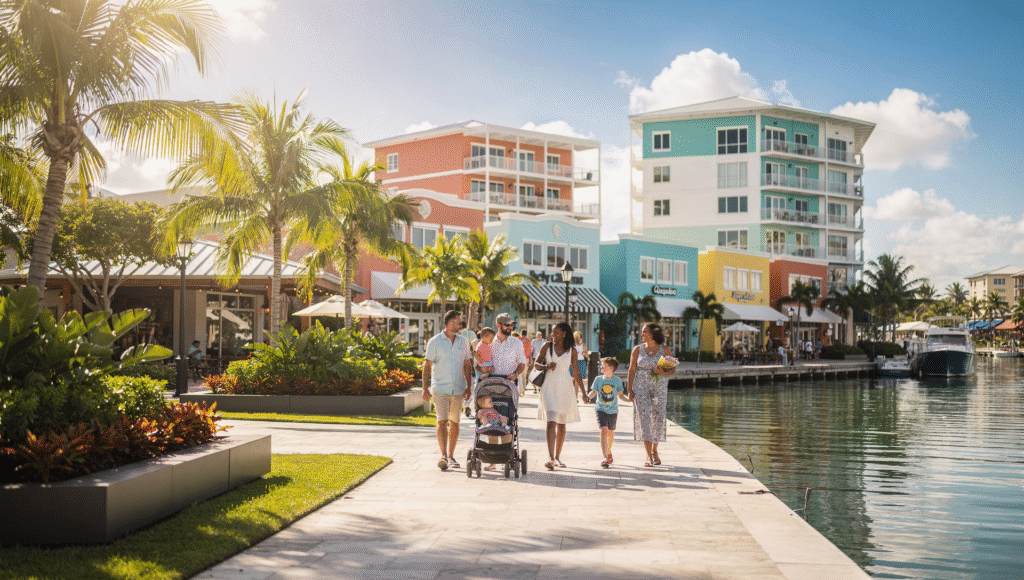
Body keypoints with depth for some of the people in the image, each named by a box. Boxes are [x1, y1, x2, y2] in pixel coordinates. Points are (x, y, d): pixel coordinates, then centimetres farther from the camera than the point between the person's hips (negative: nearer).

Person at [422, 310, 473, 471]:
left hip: (458, 389, 4)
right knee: (442, 421, -11)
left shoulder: (463, 341, 10)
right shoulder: (435, 342, -2)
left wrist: (469, 386, 9)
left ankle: (451, 456, 16)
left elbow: (467, 365, 15)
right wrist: (425, 388, -8)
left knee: (454, 423, 7)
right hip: (440, 388, -4)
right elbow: (427, 365, -2)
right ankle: (443, 456, -15)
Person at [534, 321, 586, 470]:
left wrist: (582, 391, 10)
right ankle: (551, 458, -19)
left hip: (565, 387, 2)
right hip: (549, 386, -1)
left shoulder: (572, 351, 5)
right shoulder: (547, 347, 4)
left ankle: (558, 456, 20)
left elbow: (575, 371, 11)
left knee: (561, 423, 8)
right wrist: (547, 366, -10)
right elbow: (536, 363, 11)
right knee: (551, 421, -13)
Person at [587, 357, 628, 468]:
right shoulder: (598, 379, -1)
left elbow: (620, 395, 6)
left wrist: (628, 399, -11)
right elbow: (593, 392, 4)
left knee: (610, 432, 15)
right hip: (601, 409, -1)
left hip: (613, 410, 1)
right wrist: (587, 397, -15)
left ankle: (608, 451, 43)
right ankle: (605, 458, -20)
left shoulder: (617, 380, -1)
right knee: (603, 431, -17)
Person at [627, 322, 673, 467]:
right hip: (641, 388, 0)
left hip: (659, 387, 0)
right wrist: (629, 390, -5)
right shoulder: (637, 349, 5)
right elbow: (632, 370, 3)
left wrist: (663, 372, -18)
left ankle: (655, 451, 23)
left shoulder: (664, 350, 4)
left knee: (658, 418, -1)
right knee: (644, 418, -8)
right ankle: (649, 456, -5)